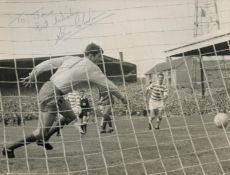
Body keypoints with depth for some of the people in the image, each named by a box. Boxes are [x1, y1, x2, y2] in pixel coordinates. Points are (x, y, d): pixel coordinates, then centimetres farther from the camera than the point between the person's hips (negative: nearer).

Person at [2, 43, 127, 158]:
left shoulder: (70, 59, 10)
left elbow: (47, 64, 7)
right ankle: (9, 148, 5)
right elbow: (108, 85, 4)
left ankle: (43, 139, 26)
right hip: (51, 96, -9)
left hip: (47, 87, 9)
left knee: (70, 116, 19)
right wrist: (122, 98, 17)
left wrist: (32, 77, 15)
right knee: (41, 132, -1)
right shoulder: (91, 68, -7)